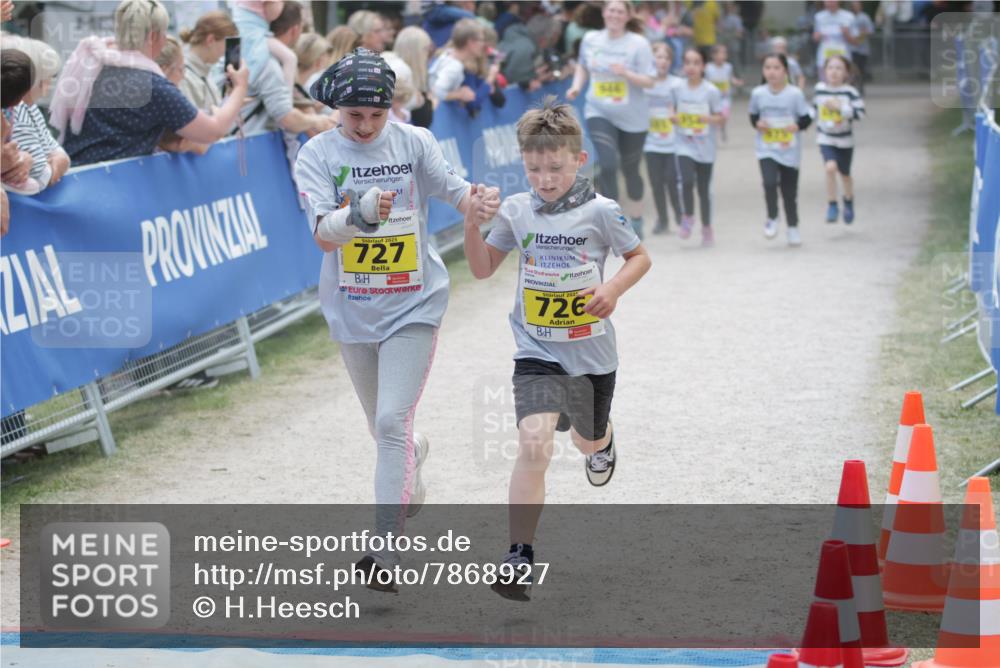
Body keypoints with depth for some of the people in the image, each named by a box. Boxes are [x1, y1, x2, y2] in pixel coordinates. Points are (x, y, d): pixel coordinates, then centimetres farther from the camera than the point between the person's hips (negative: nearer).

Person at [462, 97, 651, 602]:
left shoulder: (600, 211, -11)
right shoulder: (516, 210, -5)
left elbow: (640, 257, 2)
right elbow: (482, 269, 5)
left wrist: (613, 289, -17)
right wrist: (473, 226, -12)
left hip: (592, 353, 1)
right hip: (537, 353, -1)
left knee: (587, 442, 24)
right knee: (534, 445, -22)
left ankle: (603, 441, 65)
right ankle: (519, 557, -19)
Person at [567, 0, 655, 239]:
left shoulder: (638, 43, -10)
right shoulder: (590, 39, 0)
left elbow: (648, 81, -12)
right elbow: (582, 66, 19)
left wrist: (626, 73, -29)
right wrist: (577, 86, 1)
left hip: (632, 117, -1)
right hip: (599, 113, 1)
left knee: (630, 169, 12)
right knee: (608, 165, -17)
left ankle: (636, 220, 32)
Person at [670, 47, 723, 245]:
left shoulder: (711, 91, -7)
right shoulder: (677, 89, 0)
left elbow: (720, 117, -3)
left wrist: (707, 119, -22)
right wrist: (674, 118, -9)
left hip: (705, 147, -1)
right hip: (684, 144, 1)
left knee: (704, 189, 8)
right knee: (687, 181, -20)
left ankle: (706, 227, 26)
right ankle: (688, 217, 5)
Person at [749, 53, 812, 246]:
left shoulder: (795, 94, -9)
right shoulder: (758, 93, -2)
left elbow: (806, 119, -2)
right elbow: (753, 115, 12)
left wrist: (797, 126, -22)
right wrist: (757, 123, -9)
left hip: (789, 152, 0)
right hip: (766, 149, 0)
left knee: (789, 191, 9)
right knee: (770, 182, -22)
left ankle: (793, 227, 30)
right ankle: (772, 218, 3)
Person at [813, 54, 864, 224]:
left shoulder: (850, 92, -16)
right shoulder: (819, 89, -5)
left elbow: (860, 112, -23)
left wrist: (840, 107, -30)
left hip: (845, 140, -1)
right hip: (826, 139, 1)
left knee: (845, 174, 16)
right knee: (830, 167, -24)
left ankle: (849, 201, 46)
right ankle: (832, 206, -11)